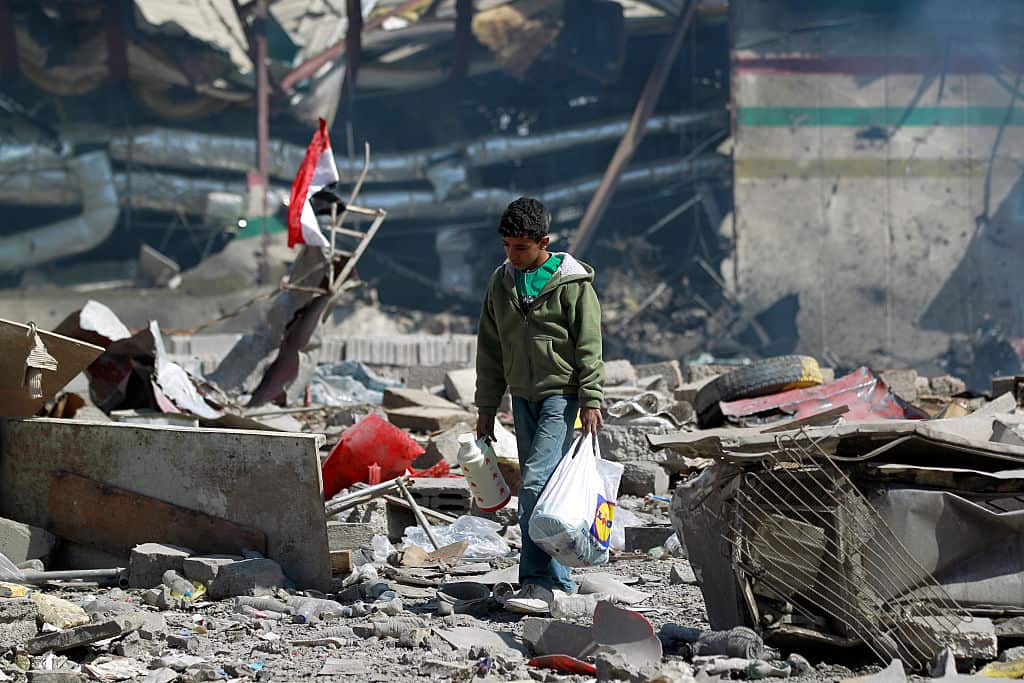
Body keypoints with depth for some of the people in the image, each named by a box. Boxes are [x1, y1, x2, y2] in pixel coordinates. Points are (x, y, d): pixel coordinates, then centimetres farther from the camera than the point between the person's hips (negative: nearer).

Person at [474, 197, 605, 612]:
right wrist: (486, 407, 14)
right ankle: (560, 581, 13)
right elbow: (490, 349, 15)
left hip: (561, 395, -7)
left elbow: (589, 345, -8)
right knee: (535, 488, 6)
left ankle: (538, 582, -19)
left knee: (538, 482, -17)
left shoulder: (572, 283, -7)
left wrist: (591, 400, -14)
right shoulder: (501, 282, 10)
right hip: (523, 396, 7)